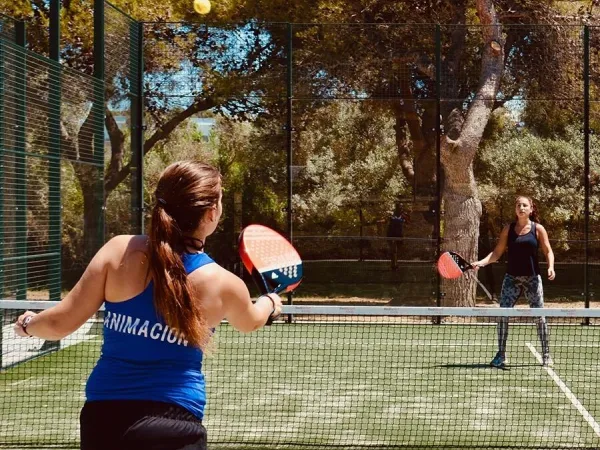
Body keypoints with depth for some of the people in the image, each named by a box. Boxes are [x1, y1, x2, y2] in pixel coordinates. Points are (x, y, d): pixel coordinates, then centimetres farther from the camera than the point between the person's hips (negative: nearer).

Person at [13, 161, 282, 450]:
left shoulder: (120, 250, -6)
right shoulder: (223, 284, -5)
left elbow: (61, 323, -2)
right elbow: (249, 322, 20)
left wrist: (27, 324, 21)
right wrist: (270, 303, 44)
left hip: (101, 417, 3)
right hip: (173, 426, -3)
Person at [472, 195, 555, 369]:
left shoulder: (538, 229, 1)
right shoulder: (508, 229, 5)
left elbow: (548, 252, 3)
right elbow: (497, 253, 5)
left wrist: (551, 267, -15)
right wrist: (481, 262, -9)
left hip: (532, 278, -1)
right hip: (512, 278, 1)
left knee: (539, 316, 2)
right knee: (503, 314, -7)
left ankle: (546, 354, 15)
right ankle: (501, 355, 0)